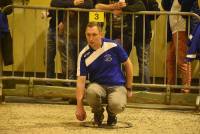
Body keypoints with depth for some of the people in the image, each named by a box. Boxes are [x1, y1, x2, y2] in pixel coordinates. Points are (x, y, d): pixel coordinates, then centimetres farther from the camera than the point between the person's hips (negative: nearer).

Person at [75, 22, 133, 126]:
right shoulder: (84, 55, -8)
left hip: (117, 86, -1)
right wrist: (79, 106, -15)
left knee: (117, 105, -35)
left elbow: (128, 64, 3)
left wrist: (128, 88, 7)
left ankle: (111, 113, 7)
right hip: (98, 85, 1)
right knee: (91, 91, -37)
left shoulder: (113, 46, -11)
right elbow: (81, 80, -9)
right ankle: (98, 113, -2)